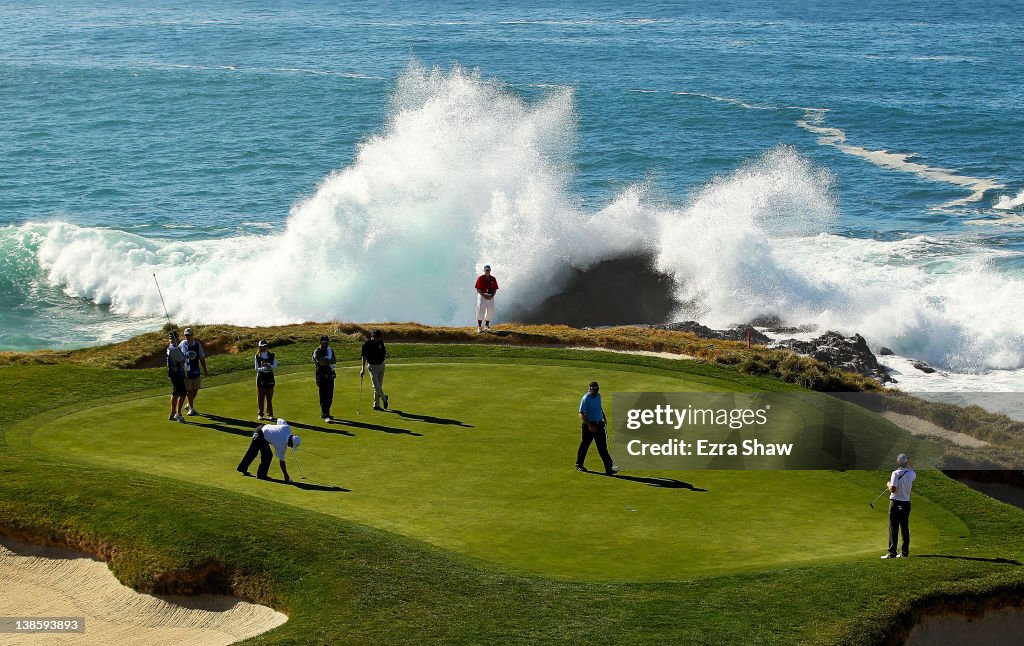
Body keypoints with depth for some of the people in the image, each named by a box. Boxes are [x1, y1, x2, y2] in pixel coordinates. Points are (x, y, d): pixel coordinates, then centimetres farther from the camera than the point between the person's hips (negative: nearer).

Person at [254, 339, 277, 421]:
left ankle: (270, 414, 12)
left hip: (269, 377, 2)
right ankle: (260, 414, 11)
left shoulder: (271, 355, 3)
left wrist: (270, 366, -19)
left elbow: (275, 365, 0)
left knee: (270, 397, 5)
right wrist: (264, 368, -23)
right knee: (261, 397, 2)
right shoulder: (257, 356, -3)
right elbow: (256, 368, -7)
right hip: (261, 377, -2)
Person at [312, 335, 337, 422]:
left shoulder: (330, 350, 14)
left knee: (330, 397, 8)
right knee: (323, 396, -8)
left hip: (330, 376, 6)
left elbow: (335, 361, -1)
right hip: (321, 377, -6)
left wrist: (325, 361, -14)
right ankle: (325, 415, -8)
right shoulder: (317, 352, -6)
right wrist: (330, 361, -7)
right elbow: (321, 362, -20)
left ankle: (325, 413, 19)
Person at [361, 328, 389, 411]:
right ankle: (384, 398, 16)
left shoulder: (380, 342, 0)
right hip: (372, 366, -4)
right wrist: (363, 369, -16)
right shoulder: (367, 344, -14)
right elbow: (364, 357, -11)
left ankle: (376, 405, 13)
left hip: (381, 365, 4)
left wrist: (385, 355, -9)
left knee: (379, 386, 6)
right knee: (376, 386, -11)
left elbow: (384, 350, 15)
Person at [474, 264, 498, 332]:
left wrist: (492, 296, -8)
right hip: (482, 295, -4)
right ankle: (479, 327, -13)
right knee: (481, 310, -13)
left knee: (490, 311, 5)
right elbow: (478, 289, -5)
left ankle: (486, 326, 18)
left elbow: (495, 289, 10)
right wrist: (484, 295, -16)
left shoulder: (493, 279, 9)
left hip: (490, 296, 4)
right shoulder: (480, 278, -2)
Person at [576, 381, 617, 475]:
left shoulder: (598, 396, 6)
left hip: (599, 424, 7)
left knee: (602, 446, 5)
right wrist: (590, 425, -26)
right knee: (585, 445, 4)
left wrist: (604, 417, 15)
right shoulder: (585, 399, -18)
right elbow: (581, 414, -21)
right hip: (589, 424, -7)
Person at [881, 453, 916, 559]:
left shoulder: (896, 473, -13)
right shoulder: (911, 473, 2)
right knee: (905, 528, 9)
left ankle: (892, 552, -7)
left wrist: (888, 484, 1)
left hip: (895, 503, -5)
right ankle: (905, 552, 10)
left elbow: (892, 489, -20)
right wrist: (909, 467, 34)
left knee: (893, 528, -4)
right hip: (906, 502, 5)